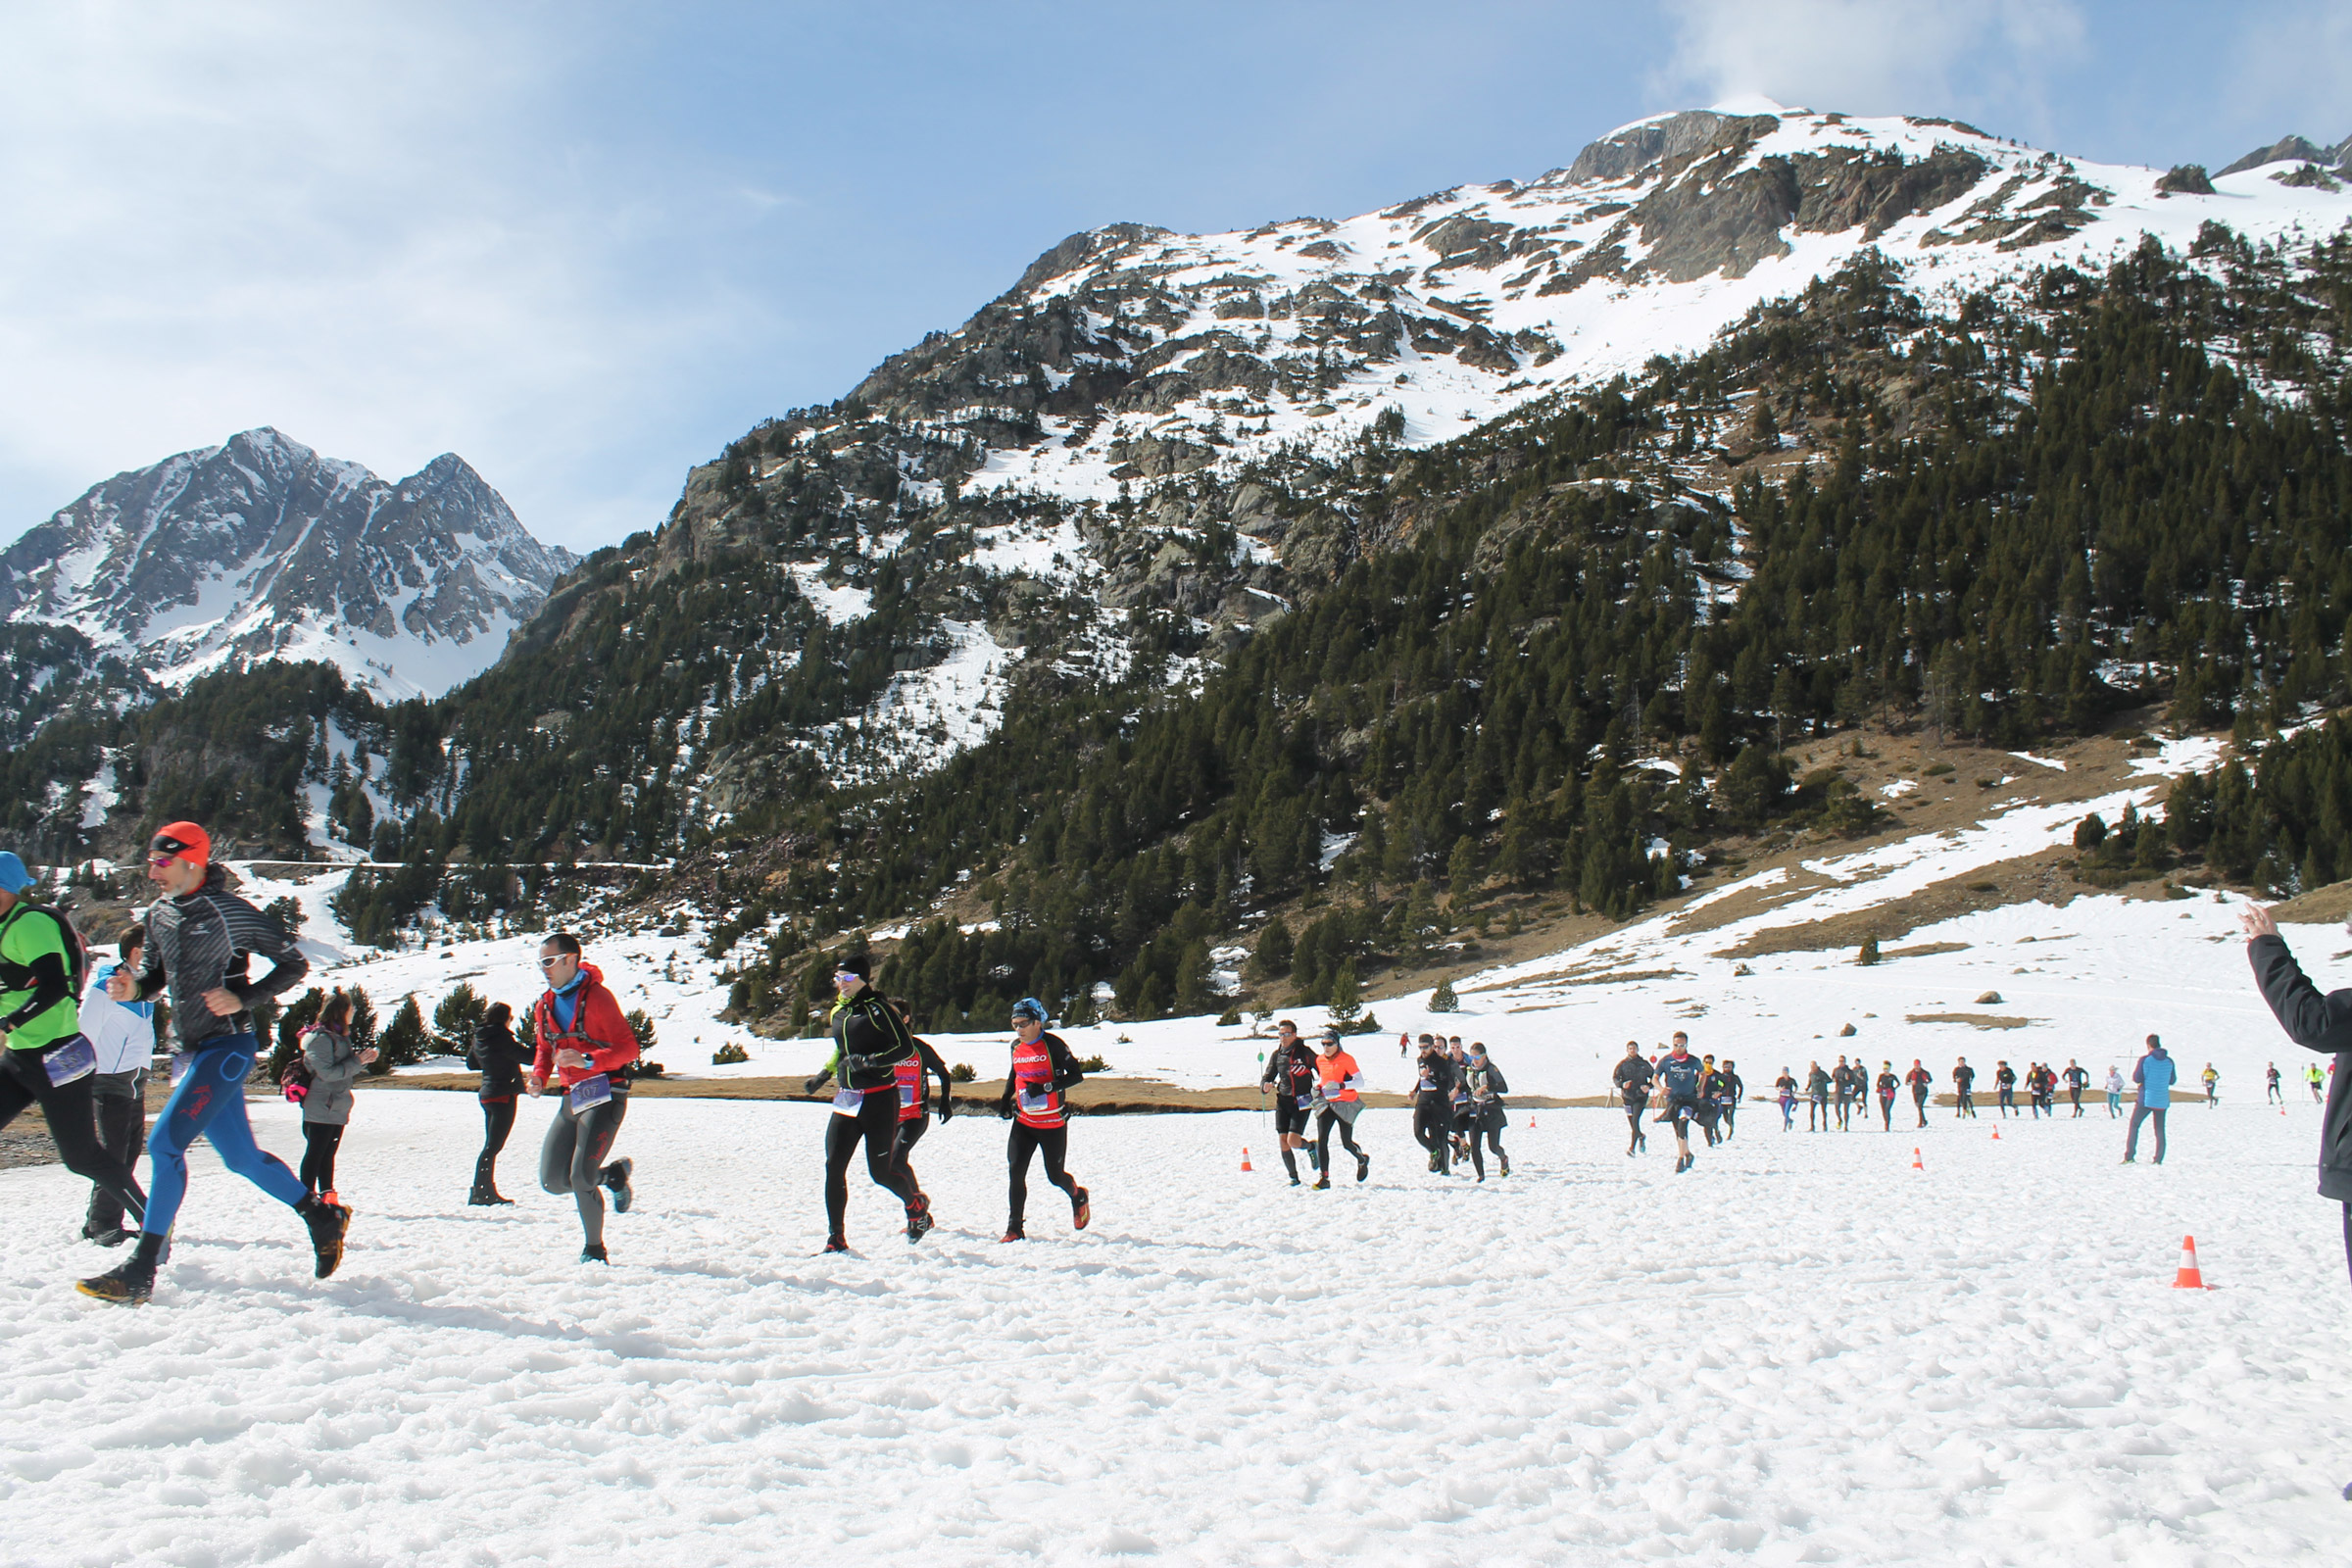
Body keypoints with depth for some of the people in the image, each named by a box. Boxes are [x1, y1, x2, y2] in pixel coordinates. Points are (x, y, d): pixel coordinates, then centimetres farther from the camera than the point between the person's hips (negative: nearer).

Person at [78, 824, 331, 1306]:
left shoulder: (227, 911, -13)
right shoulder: (159, 914, 8)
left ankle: (140, 1273, -13)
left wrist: (242, 999, -18)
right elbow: (155, 975, 18)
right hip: (186, 1050, 8)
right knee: (241, 1157, 14)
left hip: (226, 1045, -8)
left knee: (164, 1144, -17)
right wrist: (133, 988, -5)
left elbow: (294, 964, -7)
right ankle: (323, 1218, 30)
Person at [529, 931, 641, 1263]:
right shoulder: (544, 1005, 10)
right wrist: (538, 1077, 2)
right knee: (552, 1181, 4)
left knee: (581, 1178, -14)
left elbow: (628, 1048, -13)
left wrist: (587, 1060, -27)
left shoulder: (598, 996, -12)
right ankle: (615, 1174, 28)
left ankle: (594, 1250, 5)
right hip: (572, 1099, 8)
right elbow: (544, 1049, 24)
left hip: (605, 1095, -8)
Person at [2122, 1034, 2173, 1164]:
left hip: (2146, 1100, -3)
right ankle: (2159, 1159, 8)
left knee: (2134, 1125, 7)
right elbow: (2172, 1080, 10)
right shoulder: (2169, 1061, 1)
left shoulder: (2144, 1060, -10)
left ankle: (2129, 1156, 0)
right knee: (2160, 1130, 12)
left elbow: (2136, 1079, -8)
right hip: (2162, 1101, 3)